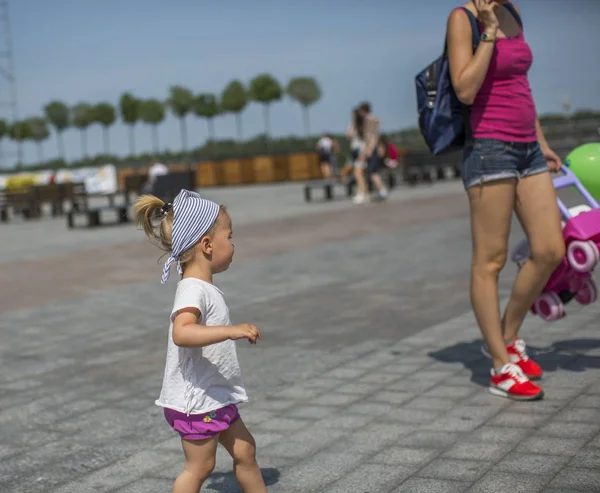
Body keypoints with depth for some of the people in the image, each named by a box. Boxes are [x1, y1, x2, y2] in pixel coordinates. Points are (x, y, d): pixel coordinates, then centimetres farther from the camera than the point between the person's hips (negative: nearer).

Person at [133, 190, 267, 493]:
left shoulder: (202, 288, 10)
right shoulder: (193, 290, -24)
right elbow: (181, 333, -42)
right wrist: (231, 330, -47)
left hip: (216, 396, 10)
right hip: (196, 399, -10)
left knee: (244, 450, 18)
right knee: (200, 466, 2)